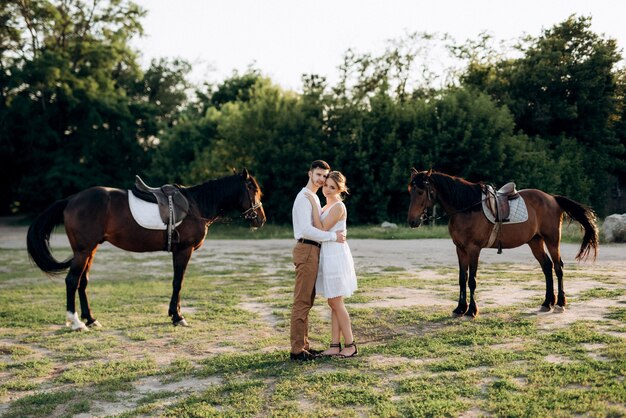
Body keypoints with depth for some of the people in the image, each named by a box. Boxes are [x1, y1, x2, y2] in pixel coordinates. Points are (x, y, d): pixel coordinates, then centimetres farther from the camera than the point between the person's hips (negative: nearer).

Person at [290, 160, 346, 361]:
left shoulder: (314, 197, 21)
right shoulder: (304, 197, -11)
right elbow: (306, 229, -22)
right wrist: (332, 236, -19)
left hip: (312, 250, 10)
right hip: (306, 250, -10)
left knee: (307, 301, 12)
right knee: (302, 301, -8)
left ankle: (303, 345, 18)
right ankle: (297, 349, -4)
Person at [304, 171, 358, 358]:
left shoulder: (338, 207, -14)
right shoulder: (328, 206, 15)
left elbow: (321, 230, -18)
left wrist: (313, 205, -16)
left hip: (336, 256, -9)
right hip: (329, 256, 9)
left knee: (336, 302, -4)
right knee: (334, 303, 9)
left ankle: (350, 345, 4)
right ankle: (335, 346, 13)